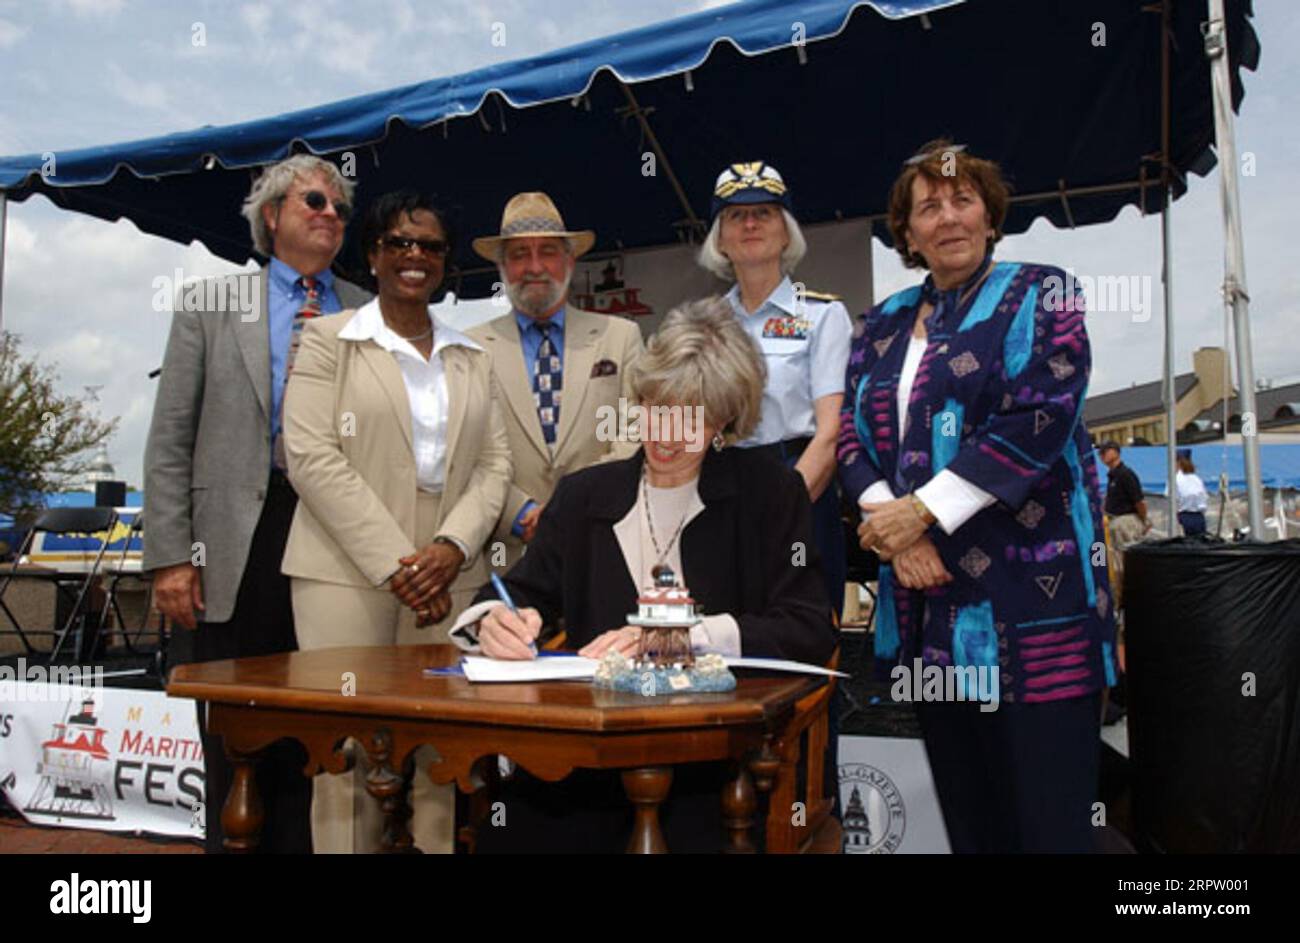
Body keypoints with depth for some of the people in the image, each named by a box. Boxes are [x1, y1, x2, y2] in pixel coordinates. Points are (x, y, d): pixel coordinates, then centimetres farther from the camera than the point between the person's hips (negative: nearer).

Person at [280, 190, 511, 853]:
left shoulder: (472, 358, 17)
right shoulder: (329, 339, 6)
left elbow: (493, 464, 9)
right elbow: (311, 457, -5)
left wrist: (451, 548, -9)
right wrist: (394, 564, -12)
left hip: (449, 575, 3)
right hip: (346, 572, -3)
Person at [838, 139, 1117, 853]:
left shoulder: (1037, 295, 2)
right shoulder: (882, 325, 16)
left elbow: (1039, 420, -11)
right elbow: (850, 436, 9)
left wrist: (923, 511, -14)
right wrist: (888, 519, -9)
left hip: (1028, 591, -4)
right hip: (927, 595, 4)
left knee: (1047, 810, -1)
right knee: (964, 804, 11)